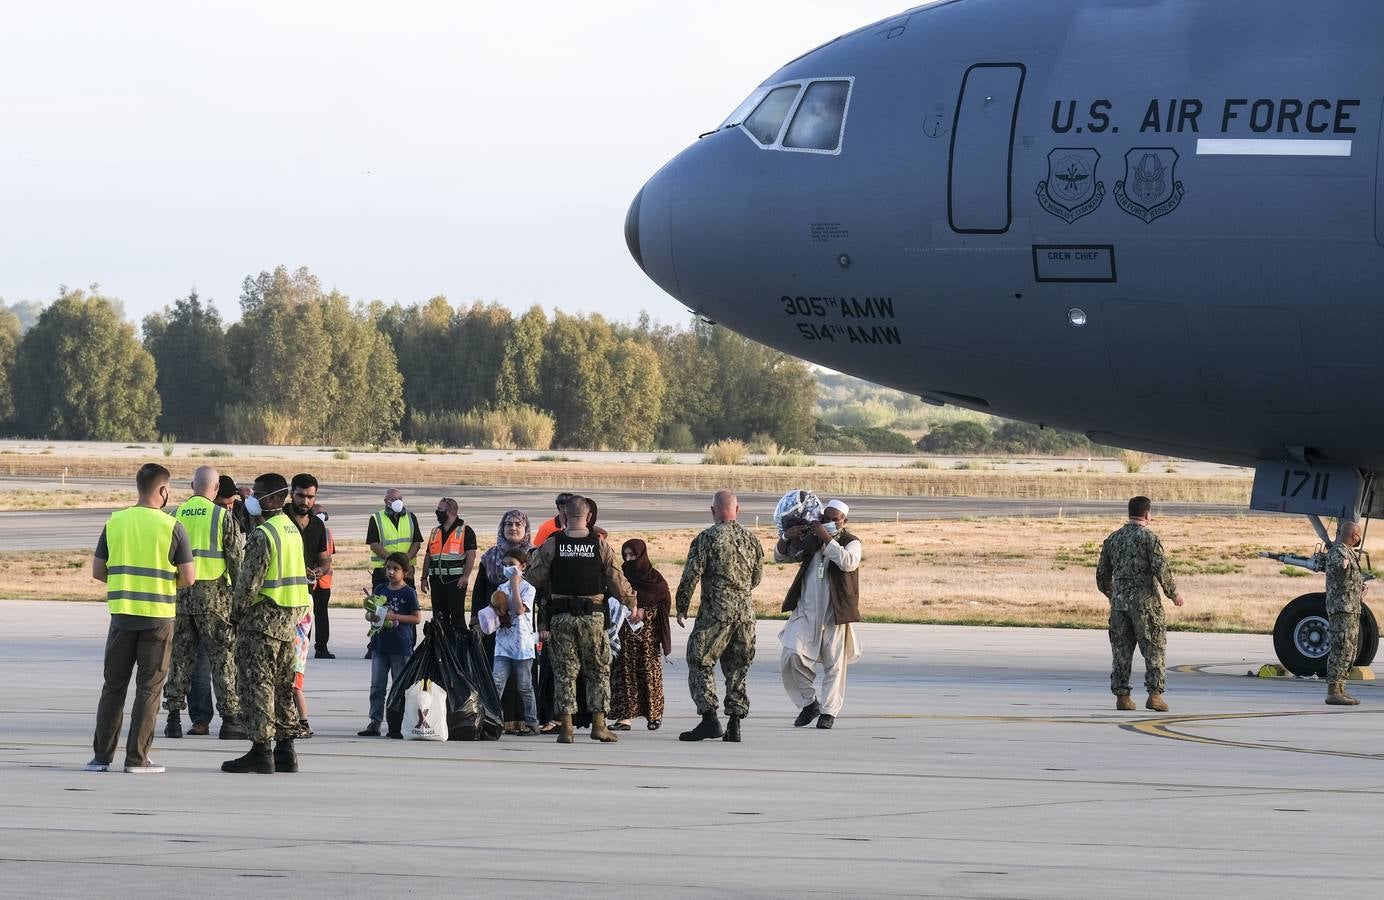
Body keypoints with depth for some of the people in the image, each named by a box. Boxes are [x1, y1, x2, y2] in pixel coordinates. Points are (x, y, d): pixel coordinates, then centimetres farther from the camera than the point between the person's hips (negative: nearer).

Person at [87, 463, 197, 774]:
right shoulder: (172, 527, -8)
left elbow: (97, 571, 4)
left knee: (114, 686, 11)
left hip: (122, 614, 3)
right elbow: (189, 577, -7)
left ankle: (101, 755, 11)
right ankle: (137, 758, 2)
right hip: (158, 617, -3)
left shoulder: (115, 522, 1)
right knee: (149, 688, 4)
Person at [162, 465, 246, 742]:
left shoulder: (176, 516, 6)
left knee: (180, 657, 8)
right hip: (213, 593, -3)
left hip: (180, 593, 3)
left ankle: (174, 718, 7)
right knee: (222, 657, 1)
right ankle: (230, 719, 0)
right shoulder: (223, 517, -4)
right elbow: (236, 559, -4)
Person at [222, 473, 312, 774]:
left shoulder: (262, 535, -16)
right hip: (290, 617, 9)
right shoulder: (293, 530, 14)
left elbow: (249, 581, -19)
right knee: (282, 684, 12)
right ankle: (285, 749, 14)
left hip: (263, 616, -9)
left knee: (256, 683, -5)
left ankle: (260, 751, -8)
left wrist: (236, 612, -6)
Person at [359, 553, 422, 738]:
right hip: (380, 644, 5)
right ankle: (374, 722, 7)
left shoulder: (408, 593, -6)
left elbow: (417, 618, -8)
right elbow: (370, 613, 15)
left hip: (401, 647, -5)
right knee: (377, 686, 4)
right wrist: (372, 616, -9)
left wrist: (394, 617, -17)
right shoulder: (380, 589, 9)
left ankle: (397, 725, 8)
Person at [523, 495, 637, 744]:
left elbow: (533, 579, 1)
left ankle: (566, 727, 0)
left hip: (561, 616, 0)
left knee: (564, 670, 5)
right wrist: (632, 604, 18)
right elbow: (617, 580, 1)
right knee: (598, 670, 11)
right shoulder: (600, 545, -2)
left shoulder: (551, 546, -2)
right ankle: (598, 724, 6)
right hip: (593, 616, 0)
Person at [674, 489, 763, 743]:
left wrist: (681, 609, 2)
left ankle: (710, 719, -10)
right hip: (745, 612, 5)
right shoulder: (751, 540, 9)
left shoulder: (707, 539, -7)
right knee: (737, 669, 11)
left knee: (700, 665, 2)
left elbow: (691, 576, -9)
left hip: (715, 611, -5)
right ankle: (734, 725, 7)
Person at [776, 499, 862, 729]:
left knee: (834, 664, 0)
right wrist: (787, 538, -6)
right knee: (792, 656, -10)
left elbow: (848, 563, -20)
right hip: (806, 612, 3)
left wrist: (827, 539, -20)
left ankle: (829, 711, 11)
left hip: (834, 614, -3)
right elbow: (779, 557, 15)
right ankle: (808, 703, 7)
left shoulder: (851, 542, 1)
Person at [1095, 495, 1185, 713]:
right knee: (1154, 649, 1)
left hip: (1119, 601, 5)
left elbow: (1102, 573, 14)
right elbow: (1161, 569, -14)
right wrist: (1174, 593, -1)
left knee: (1121, 650, 8)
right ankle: (1154, 693, -6)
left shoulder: (1113, 538, 9)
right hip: (1145, 601, -5)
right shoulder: (1149, 537, -8)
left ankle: (1122, 695, 6)